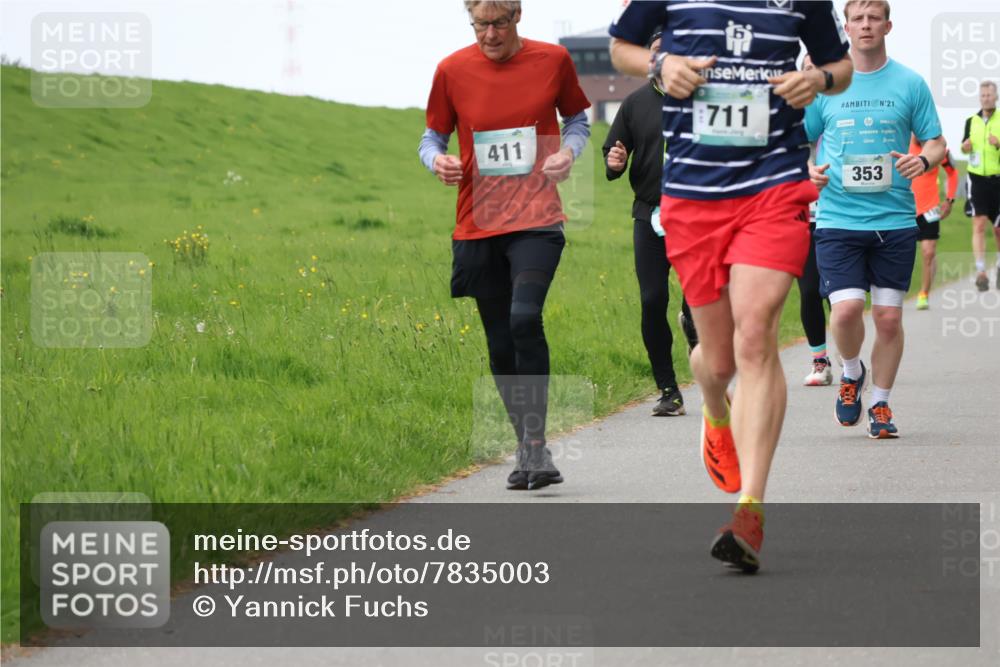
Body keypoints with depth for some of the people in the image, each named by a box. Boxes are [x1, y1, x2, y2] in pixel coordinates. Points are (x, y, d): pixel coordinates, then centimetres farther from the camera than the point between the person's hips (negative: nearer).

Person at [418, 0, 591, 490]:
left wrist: (568, 151, -5)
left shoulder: (552, 60, 1)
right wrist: (437, 161, -10)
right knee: (500, 346, 7)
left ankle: (536, 444, -18)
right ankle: (527, 450, 21)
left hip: (536, 219, -3)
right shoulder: (452, 70, 3)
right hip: (477, 224, 3)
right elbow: (432, 136, 13)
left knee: (524, 318, -24)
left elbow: (577, 119, 16)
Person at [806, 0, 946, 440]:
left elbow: (936, 142, 8)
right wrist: (809, 171, -7)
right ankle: (852, 373, 16)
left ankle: (880, 405, 19)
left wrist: (924, 160, -15)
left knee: (889, 317, 2)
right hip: (839, 219, -1)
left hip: (895, 219, 1)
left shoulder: (910, 84, 4)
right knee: (846, 309, -15)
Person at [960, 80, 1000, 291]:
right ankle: (981, 272, -18)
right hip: (977, 178, 1)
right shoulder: (972, 121, 8)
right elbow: (964, 147, 17)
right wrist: (965, 145, -5)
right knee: (979, 225, -13)